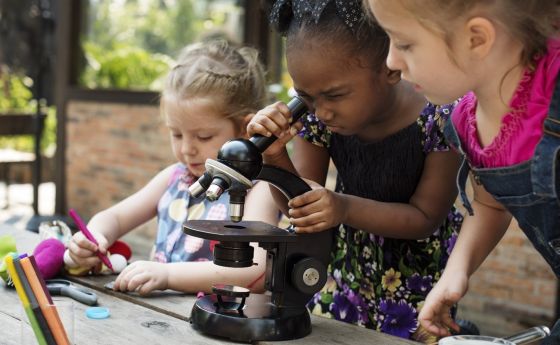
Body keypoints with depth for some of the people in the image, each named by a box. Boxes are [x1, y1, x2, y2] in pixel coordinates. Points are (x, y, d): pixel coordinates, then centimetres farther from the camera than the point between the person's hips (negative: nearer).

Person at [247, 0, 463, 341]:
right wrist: (275, 155, -27)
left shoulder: (440, 118, -27)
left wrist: (346, 208, -33)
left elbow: (425, 217, -18)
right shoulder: (317, 116, -16)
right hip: (350, 261, 3)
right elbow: (300, 205, -7)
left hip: (420, 270, -3)